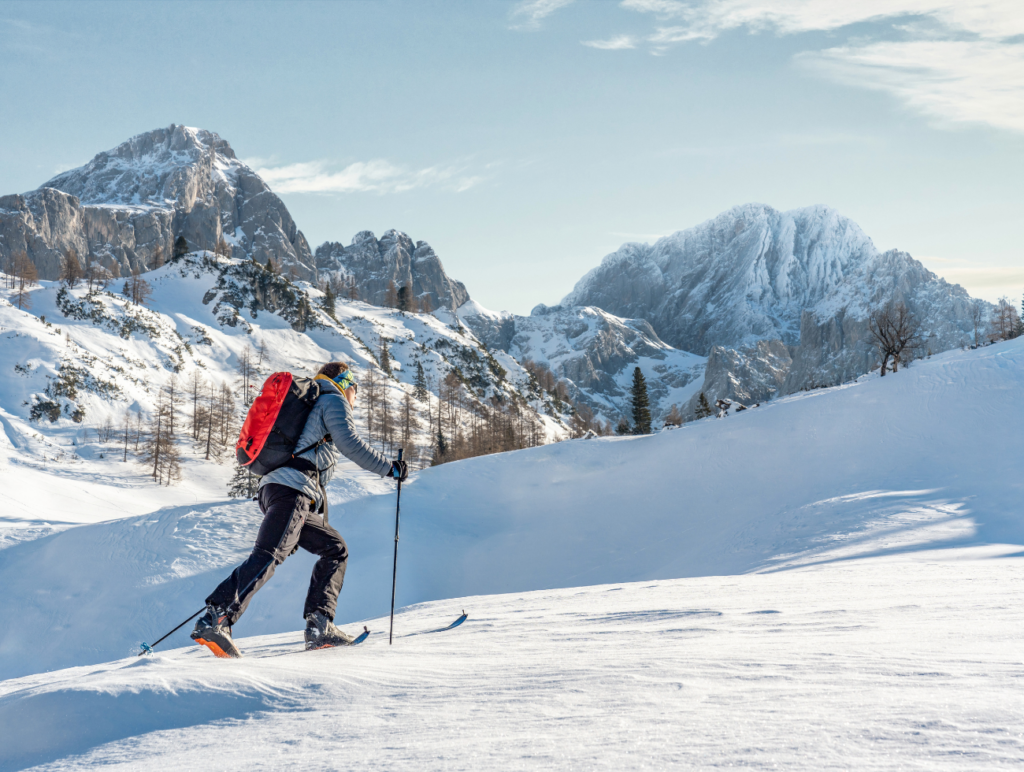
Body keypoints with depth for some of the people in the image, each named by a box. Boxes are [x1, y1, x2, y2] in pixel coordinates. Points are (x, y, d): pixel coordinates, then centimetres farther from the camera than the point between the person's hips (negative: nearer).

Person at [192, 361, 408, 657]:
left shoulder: (312, 407, 36)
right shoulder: (333, 401, 10)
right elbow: (349, 442, -8)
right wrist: (389, 467, -1)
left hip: (273, 488, 10)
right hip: (293, 489, -10)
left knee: (335, 548, 14)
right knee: (268, 556, -23)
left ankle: (319, 625, 1)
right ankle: (215, 619, -37)